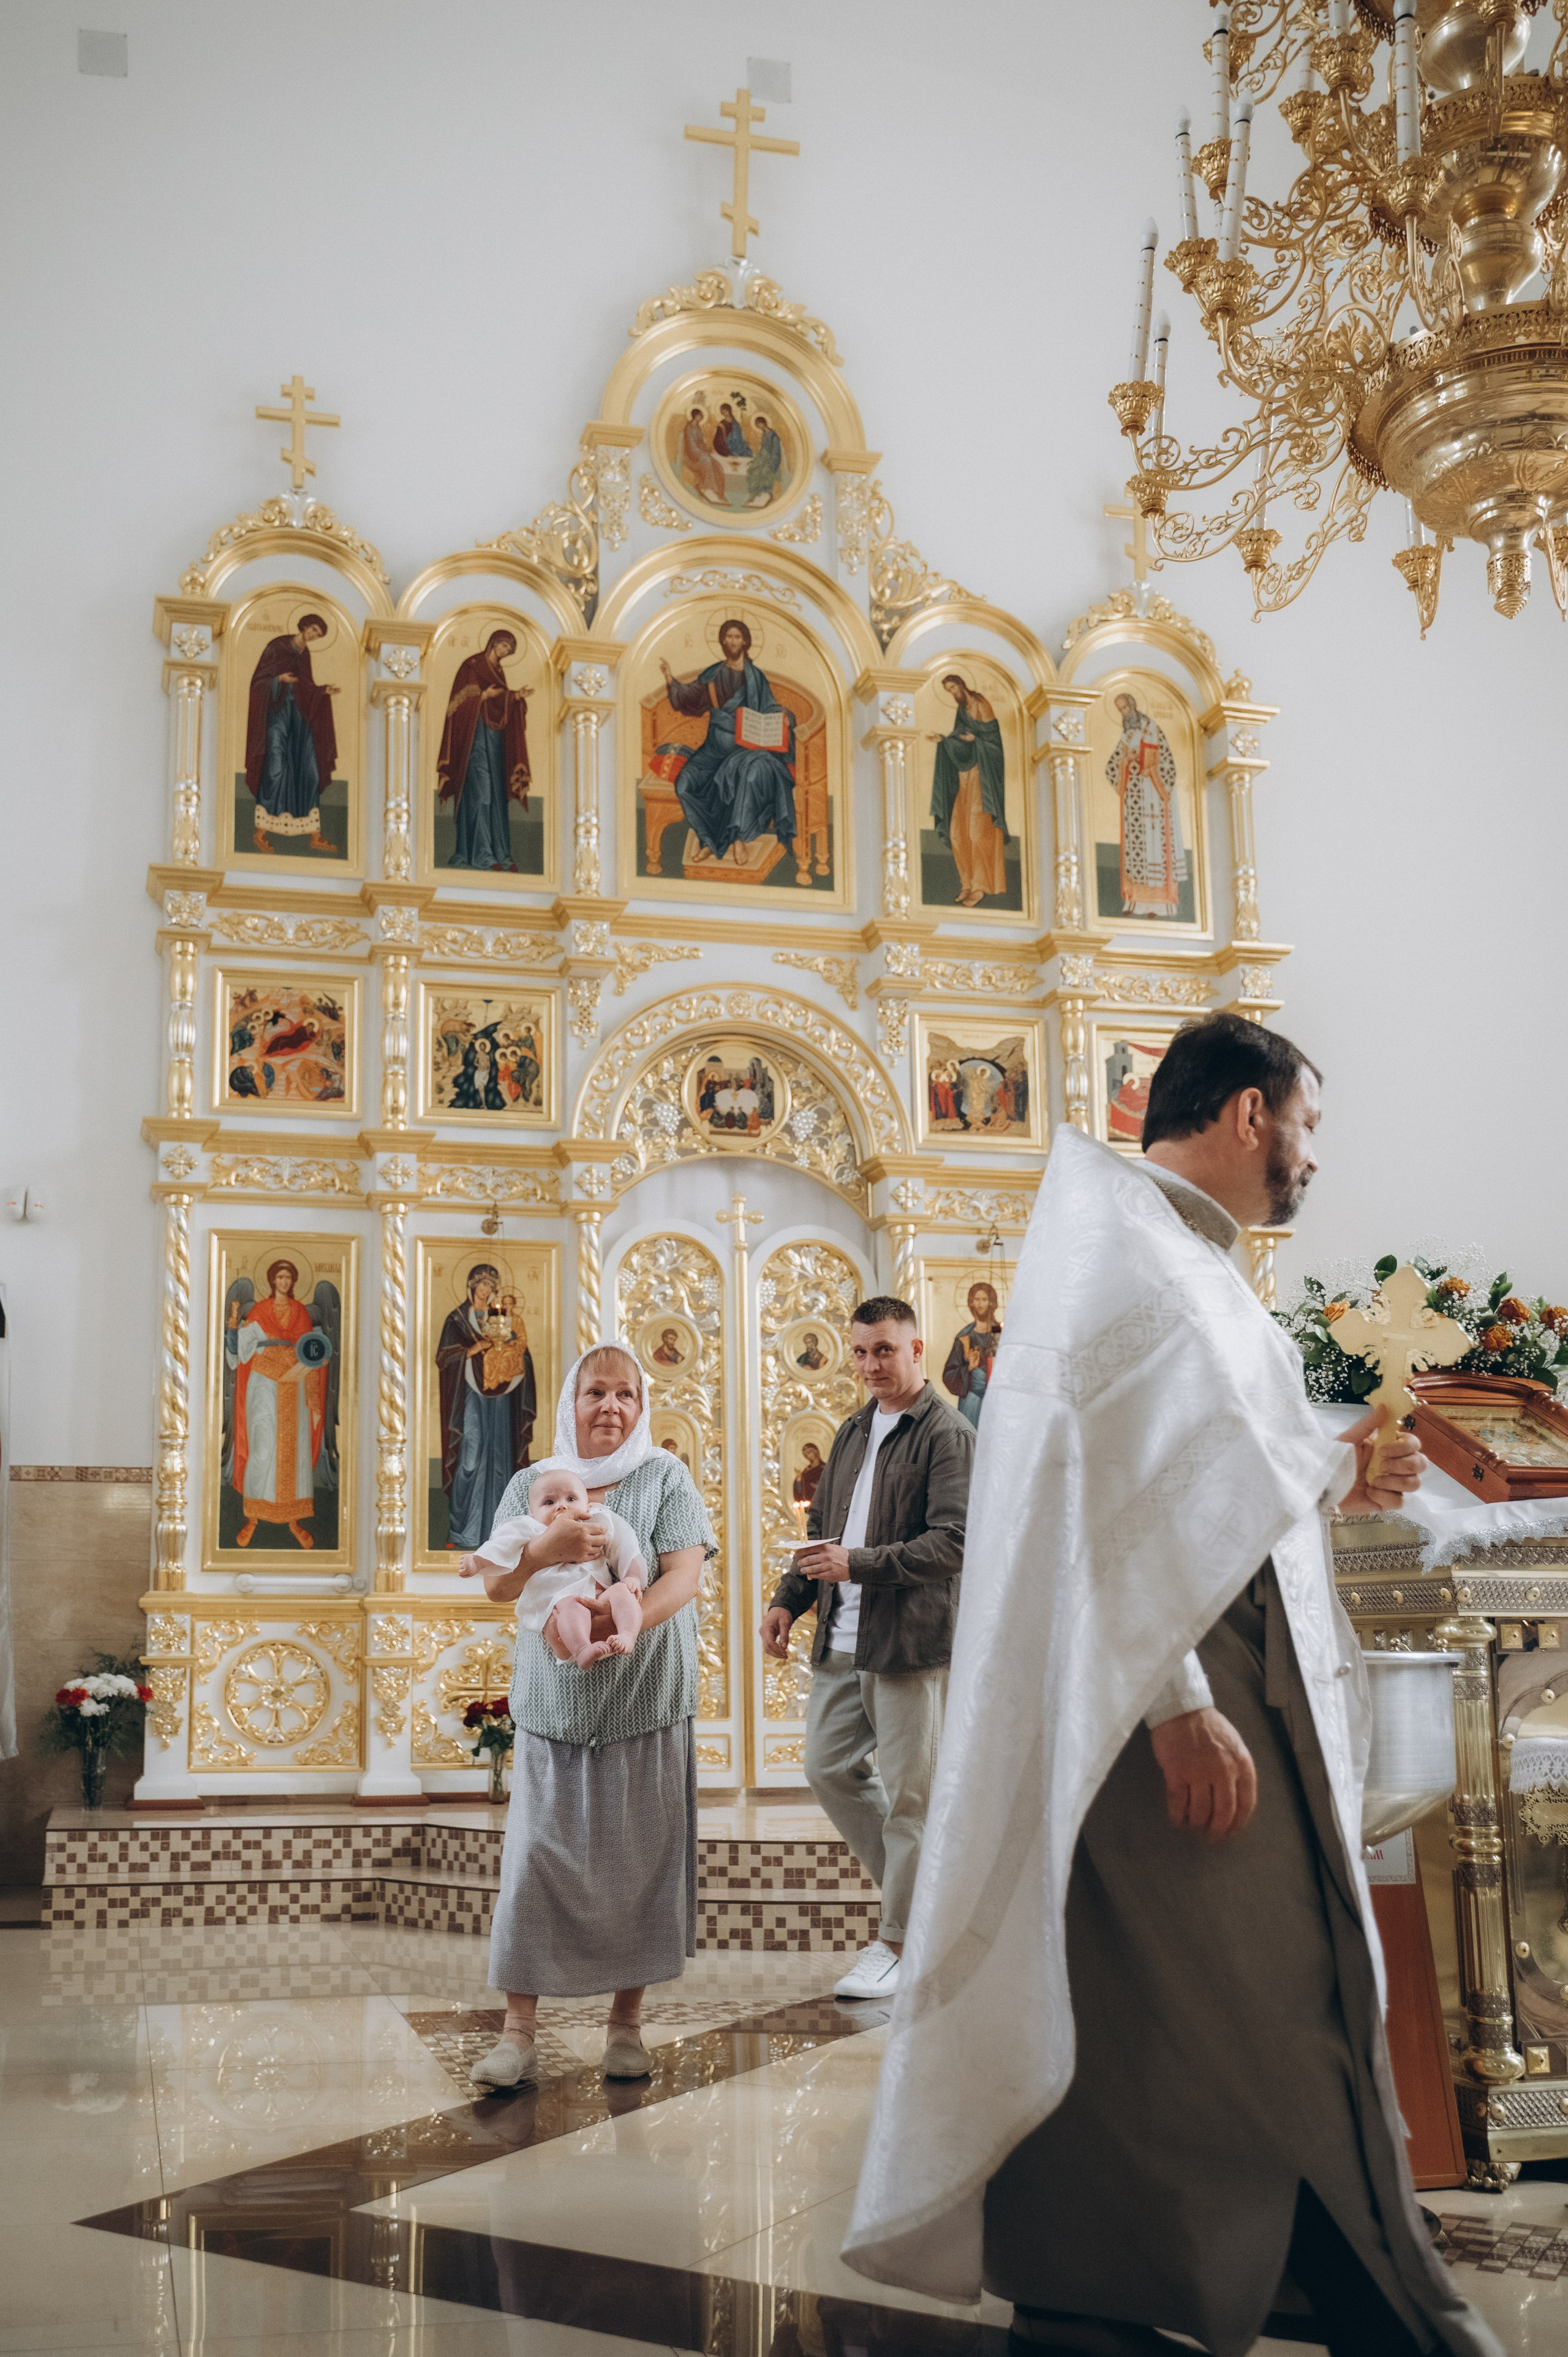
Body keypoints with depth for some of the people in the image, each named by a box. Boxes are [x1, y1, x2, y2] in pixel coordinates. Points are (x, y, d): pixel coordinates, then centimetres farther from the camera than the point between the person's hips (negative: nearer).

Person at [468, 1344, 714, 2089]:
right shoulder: (533, 1485, 8)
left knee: (639, 1862, 2)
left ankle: (626, 2022, 15)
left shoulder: (665, 1477, 3)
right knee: (536, 1858, -4)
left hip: (646, 1700, -1)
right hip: (553, 1703, 1)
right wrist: (546, 1549, -21)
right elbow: (495, 1586, -1)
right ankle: (518, 2033, 3)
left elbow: (684, 1575, -9)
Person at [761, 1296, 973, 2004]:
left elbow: (953, 1543, -19)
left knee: (908, 1792, 0)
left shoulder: (948, 1435, -9)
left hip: (911, 1641, -8)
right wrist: (789, 1599, 10)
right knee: (829, 1770, 12)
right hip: (841, 1640, 8)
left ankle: (897, 1940, 11)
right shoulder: (852, 1432, 16)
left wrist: (860, 1564, -25)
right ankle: (920, 1886, 27)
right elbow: (821, 1526, 23)